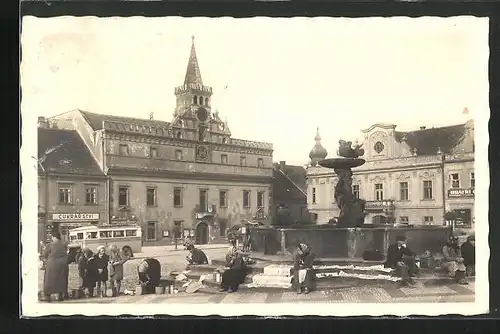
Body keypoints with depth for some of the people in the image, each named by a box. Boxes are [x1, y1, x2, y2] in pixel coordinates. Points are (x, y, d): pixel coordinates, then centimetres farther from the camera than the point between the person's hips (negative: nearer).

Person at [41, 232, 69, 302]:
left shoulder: (50, 245, -10)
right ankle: (60, 296, 18)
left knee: (49, 280, 7)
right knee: (61, 280, 14)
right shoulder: (64, 245, 3)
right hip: (63, 264, 4)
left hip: (52, 265, -4)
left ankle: (47, 296, 7)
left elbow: (44, 255, -3)